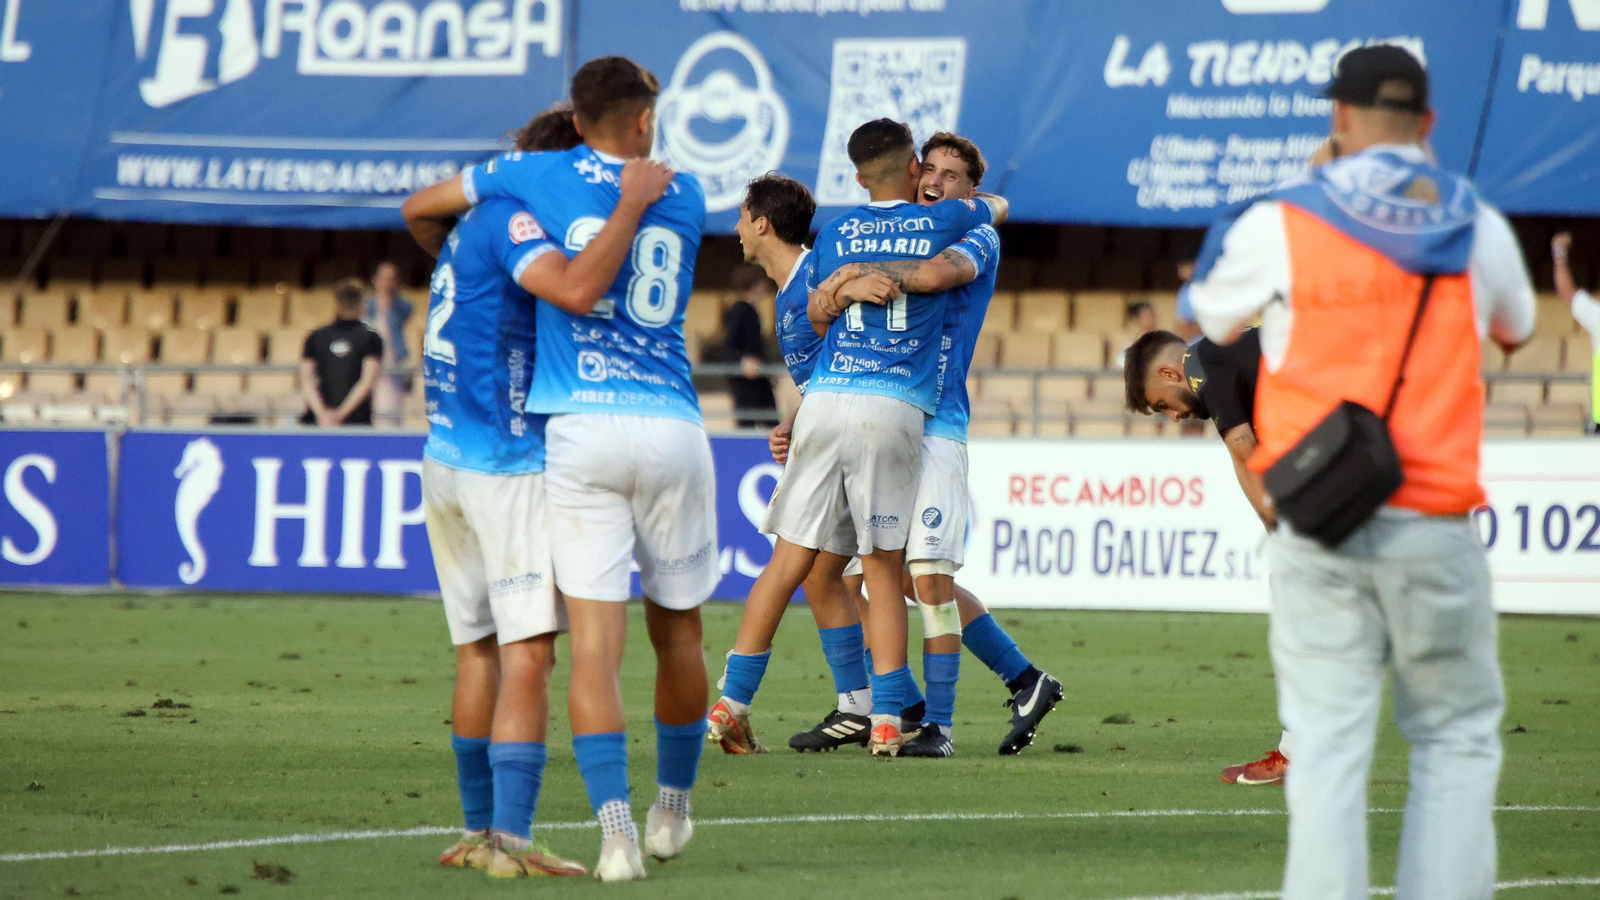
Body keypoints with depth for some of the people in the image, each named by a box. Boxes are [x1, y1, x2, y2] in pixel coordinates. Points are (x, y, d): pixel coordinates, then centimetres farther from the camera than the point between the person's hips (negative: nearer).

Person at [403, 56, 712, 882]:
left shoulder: (538, 177, 9)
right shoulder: (684, 195, 13)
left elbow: (419, 211, 22)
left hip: (580, 432, -1)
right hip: (672, 430, 1)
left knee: (594, 640, -6)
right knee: (678, 633, 17)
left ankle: (615, 828, -20)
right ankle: (673, 809, 32)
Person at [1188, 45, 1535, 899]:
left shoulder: (1279, 224, 0)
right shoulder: (1477, 227, 7)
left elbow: (1208, 316, 19)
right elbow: (1516, 326, 29)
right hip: (1434, 530, 1)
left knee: (1326, 747, -1)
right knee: (1457, 739, 11)